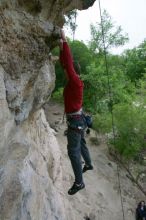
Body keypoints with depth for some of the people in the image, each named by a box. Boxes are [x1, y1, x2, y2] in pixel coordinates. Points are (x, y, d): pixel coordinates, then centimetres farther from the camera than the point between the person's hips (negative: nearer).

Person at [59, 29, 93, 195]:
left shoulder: (75, 83, -20)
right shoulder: (73, 81, 3)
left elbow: (69, 64, -30)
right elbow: (65, 63, 6)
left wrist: (64, 41, -24)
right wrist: (61, 47, -1)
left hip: (75, 122, -10)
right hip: (78, 119, 10)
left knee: (73, 151, -3)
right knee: (81, 144, 27)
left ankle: (79, 182, 10)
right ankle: (88, 164, 49)